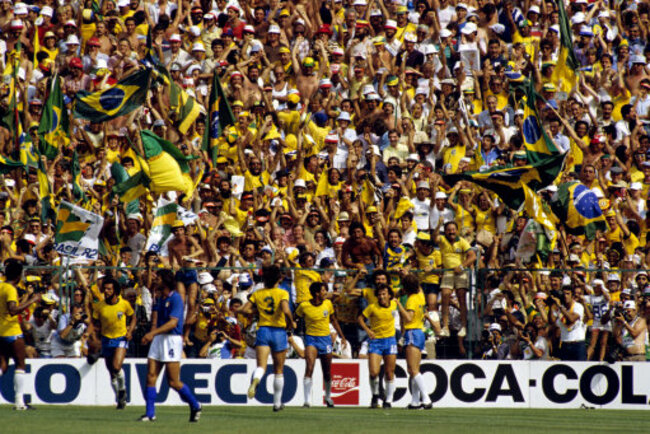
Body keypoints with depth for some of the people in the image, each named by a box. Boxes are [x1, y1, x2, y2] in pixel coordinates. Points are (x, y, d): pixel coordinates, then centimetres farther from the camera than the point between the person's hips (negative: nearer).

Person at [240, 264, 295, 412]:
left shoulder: (257, 294, 4)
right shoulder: (282, 293, -6)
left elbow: (244, 310, 0)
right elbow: (286, 311, -21)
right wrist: (291, 323, -4)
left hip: (263, 330, 1)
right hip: (279, 331, -1)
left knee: (261, 366, -9)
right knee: (278, 370, 13)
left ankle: (255, 380, -46)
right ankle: (277, 403, 22)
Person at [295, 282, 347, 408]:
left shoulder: (328, 304, -1)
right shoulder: (304, 306, -10)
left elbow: (333, 321, 12)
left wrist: (342, 337, 14)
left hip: (325, 338, 3)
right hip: (311, 338, -3)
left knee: (327, 372, 10)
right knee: (309, 367, -20)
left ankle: (328, 396, 34)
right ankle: (307, 401, -19)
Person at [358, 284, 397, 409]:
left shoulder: (394, 304, 0)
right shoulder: (372, 307, -9)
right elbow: (360, 318, 0)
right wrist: (367, 330, -15)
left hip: (390, 340, 2)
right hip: (375, 341, -2)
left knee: (389, 373, 3)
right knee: (374, 372, -12)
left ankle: (388, 400, 15)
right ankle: (375, 396, 13)